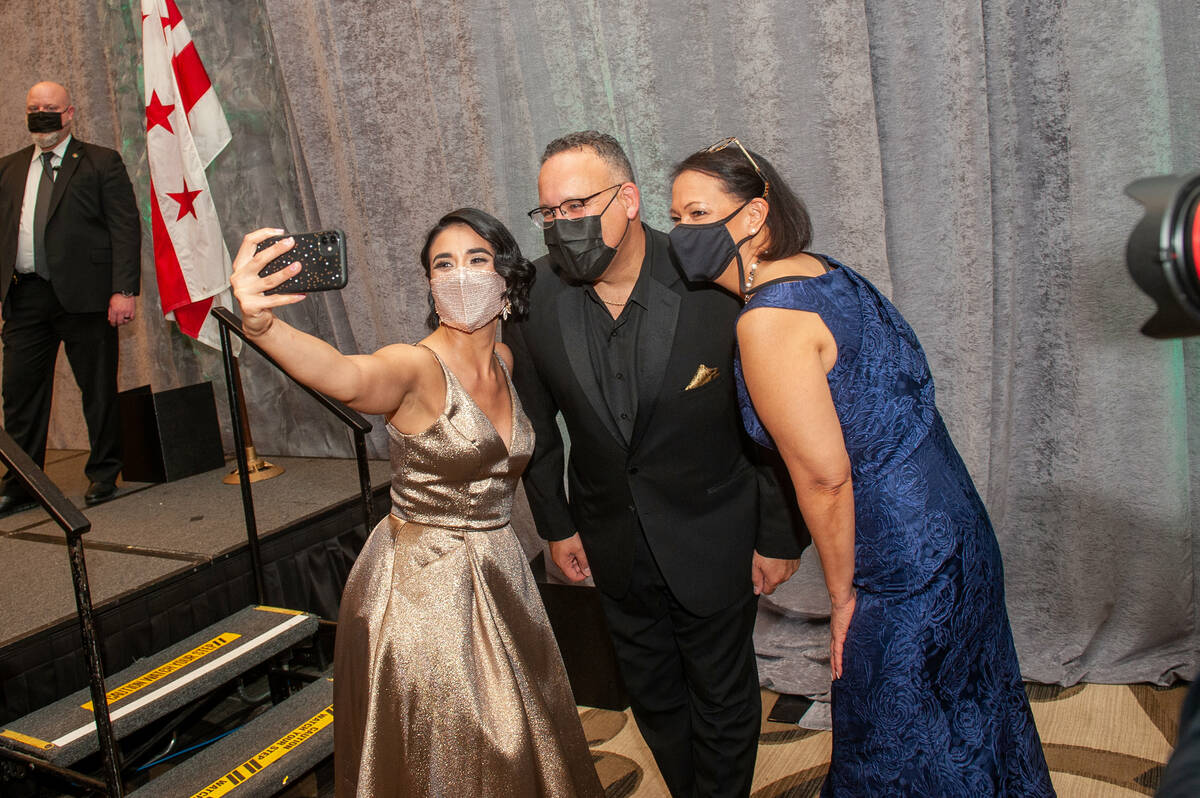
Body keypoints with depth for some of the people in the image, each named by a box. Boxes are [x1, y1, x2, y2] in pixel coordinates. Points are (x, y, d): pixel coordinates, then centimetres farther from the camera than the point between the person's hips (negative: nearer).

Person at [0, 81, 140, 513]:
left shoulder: (101, 163, 3)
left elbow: (125, 229, -4)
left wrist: (123, 290, -14)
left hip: (83, 294, -4)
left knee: (98, 389, 4)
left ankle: (103, 475, 17)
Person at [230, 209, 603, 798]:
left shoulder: (504, 360, 2)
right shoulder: (416, 365, -19)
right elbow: (345, 377, -42)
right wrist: (262, 324, -60)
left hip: (499, 573, 6)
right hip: (420, 586, -6)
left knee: (514, 746, 23)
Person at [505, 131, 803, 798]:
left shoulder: (714, 284, -22)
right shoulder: (534, 298, -12)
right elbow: (538, 425, 3)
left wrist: (780, 536, -7)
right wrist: (556, 523, 7)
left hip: (713, 540, -3)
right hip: (614, 547, 4)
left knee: (723, 699, 17)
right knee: (652, 697, 23)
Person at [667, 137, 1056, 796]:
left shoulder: (767, 319, -24)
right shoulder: (818, 271, 4)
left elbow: (825, 477, -23)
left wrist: (842, 595, -8)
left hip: (903, 563, -9)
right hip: (952, 526, 9)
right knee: (966, 717, 29)